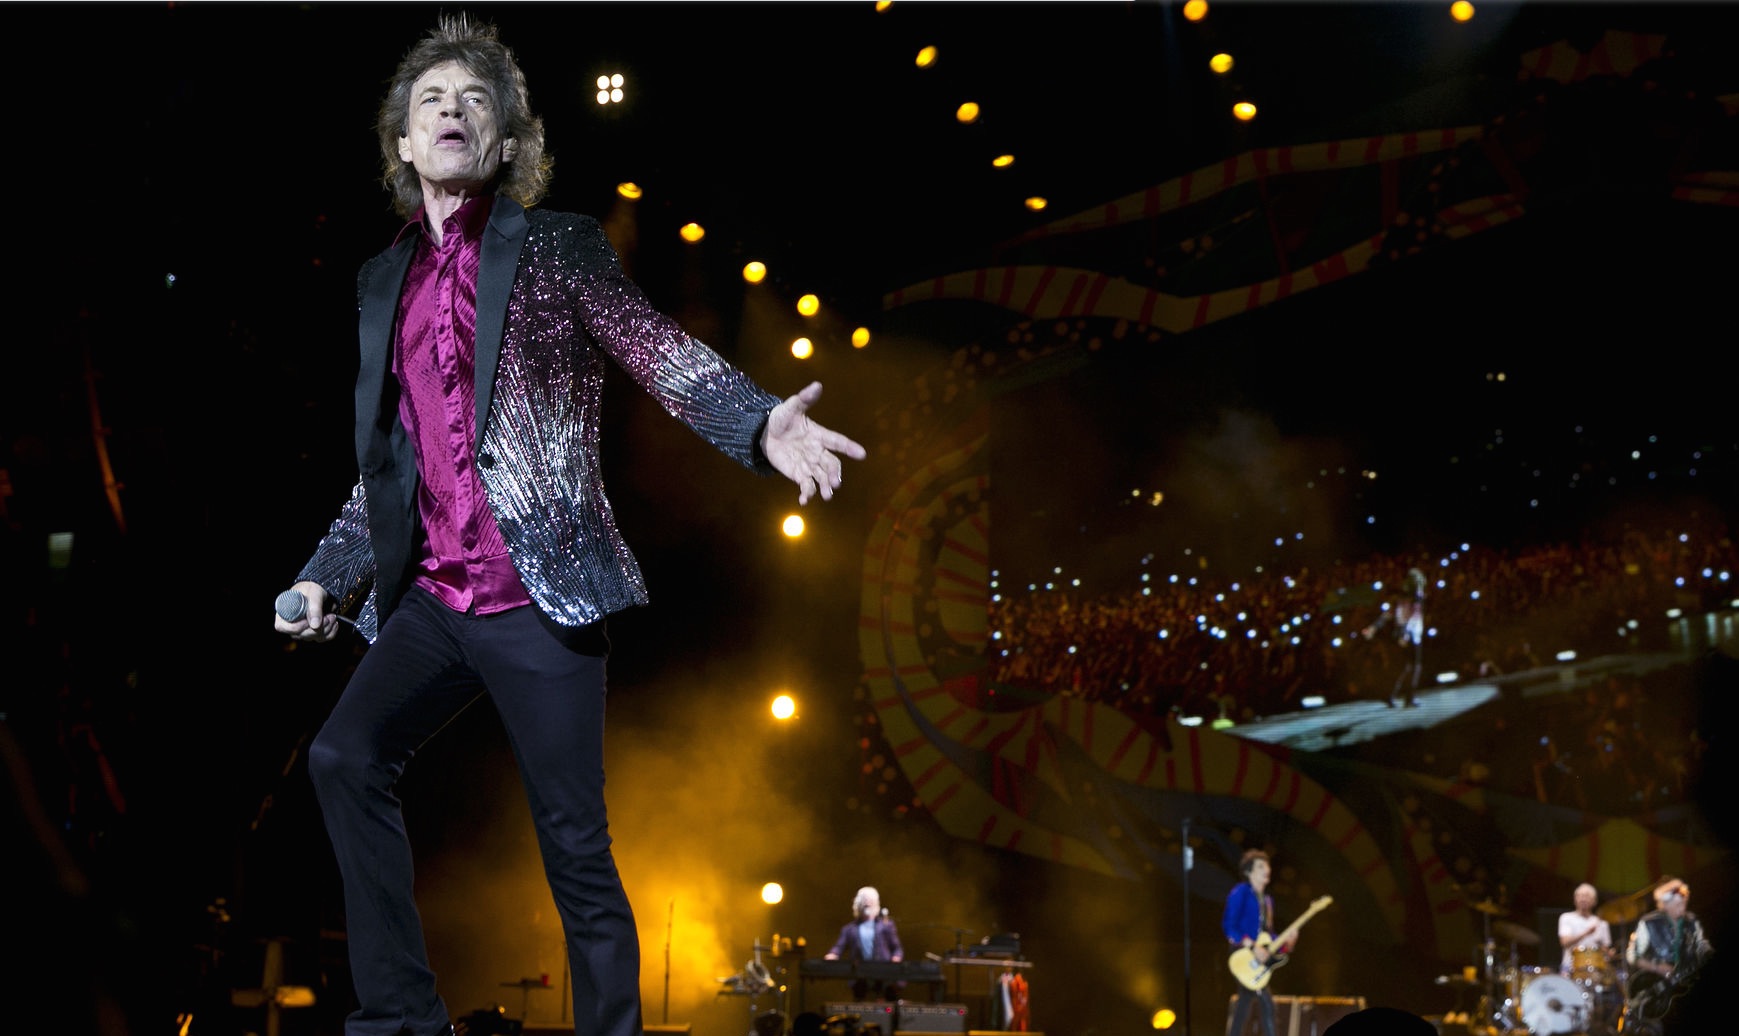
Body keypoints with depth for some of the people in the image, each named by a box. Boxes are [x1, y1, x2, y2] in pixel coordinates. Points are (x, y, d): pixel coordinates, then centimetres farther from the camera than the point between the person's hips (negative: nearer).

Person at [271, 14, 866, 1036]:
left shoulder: (560, 247, 4)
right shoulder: (385, 281, 17)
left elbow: (663, 354, -7)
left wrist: (760, 423, -25)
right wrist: (332, 573, 18)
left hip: (541, 597, -5)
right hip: (435, 599, 5)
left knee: (575, 846, -4)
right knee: (345, 755, -12)